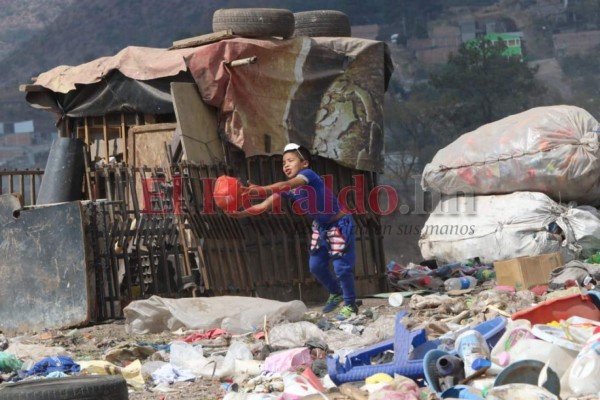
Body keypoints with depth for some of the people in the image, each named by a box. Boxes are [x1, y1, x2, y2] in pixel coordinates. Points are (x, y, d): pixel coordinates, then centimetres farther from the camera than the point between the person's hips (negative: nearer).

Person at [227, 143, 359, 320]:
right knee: (315, 266, 10)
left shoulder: (308, 174, -25)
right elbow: (265, 205, -13)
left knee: (341, 266, -8)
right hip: (321, 227, 8)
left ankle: (350, 305, 9)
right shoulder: (287, 190, -4)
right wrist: (243, 213, -29)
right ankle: (336, 293, 35)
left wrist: (262, 190, -58)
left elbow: (287, 184, -44)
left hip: (340, 224, -8)